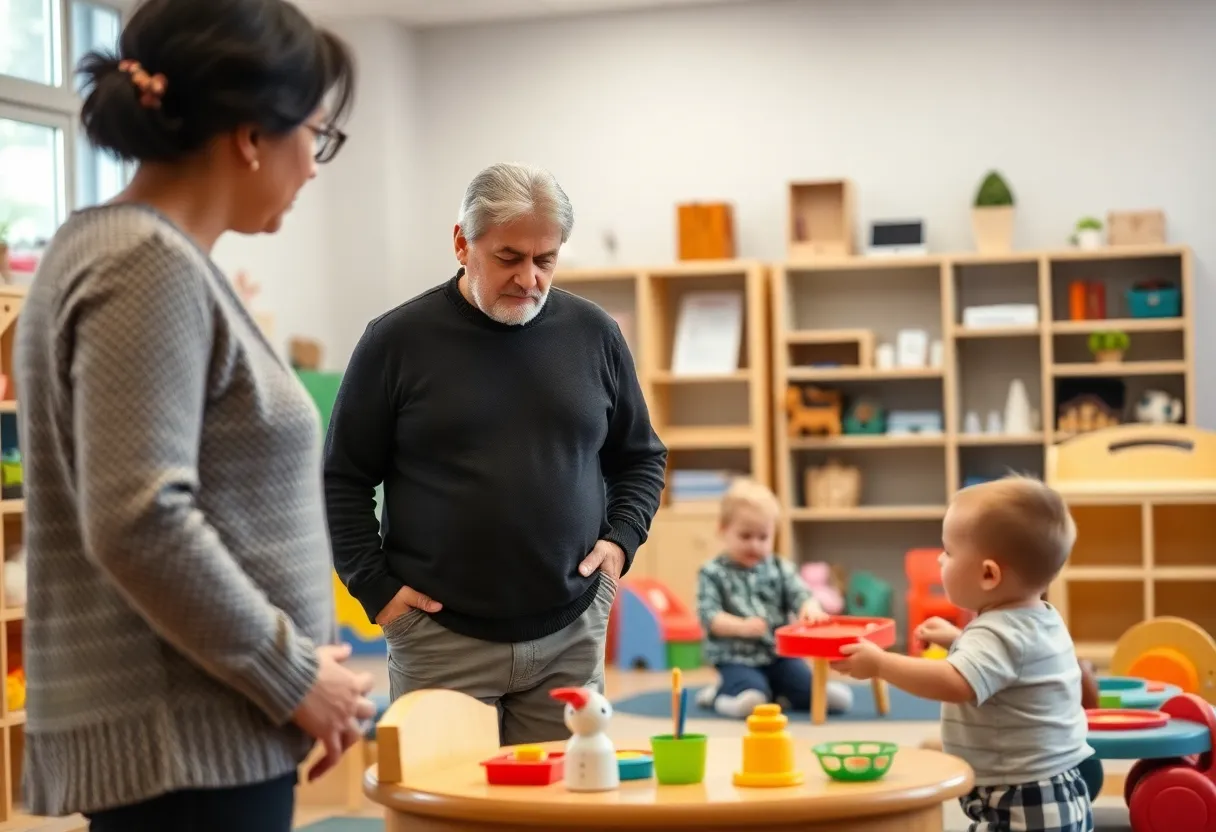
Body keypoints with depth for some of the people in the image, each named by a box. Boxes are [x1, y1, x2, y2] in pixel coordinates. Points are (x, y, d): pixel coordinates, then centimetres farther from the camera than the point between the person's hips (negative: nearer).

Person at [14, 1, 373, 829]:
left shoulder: (136, 253, 15)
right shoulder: (151, 269, -16)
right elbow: (140, 524, -24)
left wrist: (288, 676, 16)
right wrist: (291, 677, -14)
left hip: (203, 730, 10)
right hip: (184, 737, -10)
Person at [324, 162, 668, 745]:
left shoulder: (594, 334, 7)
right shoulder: (397, 340, -1)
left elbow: (641, 457, 18)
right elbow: (342, 478, 4)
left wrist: (621, 538, 3)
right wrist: (374, 585, -3)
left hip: (570, 633, 3)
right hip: (439, 640, -2)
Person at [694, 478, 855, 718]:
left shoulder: (780, 569, 11)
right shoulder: (712, 574, -1)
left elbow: (800, 594, -2)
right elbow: (709, 616, -10)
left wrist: (810, 608, -28)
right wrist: (741, 627, -29)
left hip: (780, 654, 4)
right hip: (735, 659, -4)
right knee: (751, 701, -32)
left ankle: (775, 692, 4)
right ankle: (720, 693, -6)